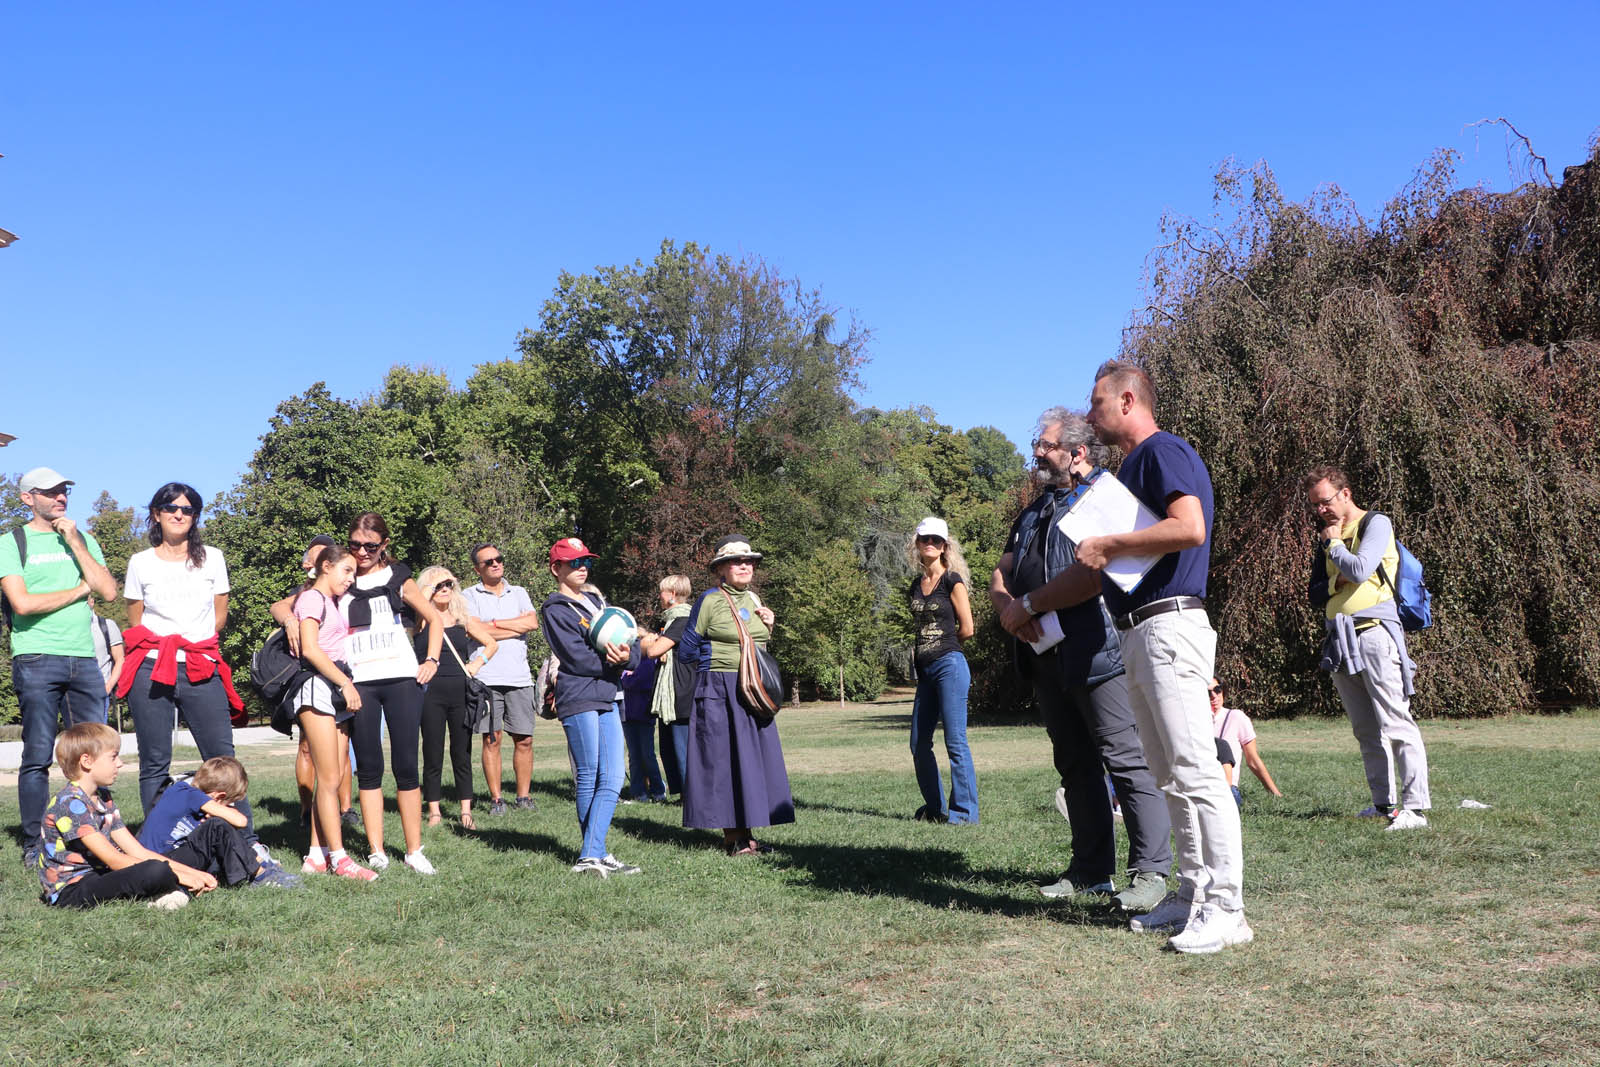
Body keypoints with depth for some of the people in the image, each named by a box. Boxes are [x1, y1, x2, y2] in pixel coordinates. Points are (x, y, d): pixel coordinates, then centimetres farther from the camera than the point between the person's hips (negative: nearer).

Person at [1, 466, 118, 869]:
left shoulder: (83, 540, 17)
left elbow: (108, 591, 3)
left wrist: (74, 543, -1)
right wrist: (78, 590, -1)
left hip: (84, 659, 4)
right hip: (36, 659, -4)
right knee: (38, 757, -3)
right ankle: (33, 847, 5)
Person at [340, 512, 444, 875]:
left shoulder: (397, 579, 10)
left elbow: (434, 619, 16)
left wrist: (431, 659, 5)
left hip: (401, 678, 0)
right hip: (359, 682, 0)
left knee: (406, 766, -1)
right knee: (368, 768, 2)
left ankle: (414, 851, 5)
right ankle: (376, 852, 7)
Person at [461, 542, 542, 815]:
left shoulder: (519, 593, 16)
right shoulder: (469, 595, 6)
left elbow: (533, 622, -1)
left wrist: (494, 623, -4)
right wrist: (517, 626, -4)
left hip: (519, 677, 3)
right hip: (486, 677, -3)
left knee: (524, 739, 2)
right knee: (491, 739, -1)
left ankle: (524, 795, 11)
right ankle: (495, 798, 6)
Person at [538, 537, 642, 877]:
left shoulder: (597, 601, 19)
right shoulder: (555, 609, -2)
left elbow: (633, 646, 11)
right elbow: (577, 658, -15)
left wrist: (627, 656, -11)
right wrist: (613, 661, -6)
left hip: (607, 699, 7)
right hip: (578, 699, -7)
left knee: (612, 781, 1)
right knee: (588, 779, -1)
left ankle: (592, 855, 3)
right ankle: (594, 855, 7)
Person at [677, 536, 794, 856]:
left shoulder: (753, 599, 13)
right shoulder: (709, 601, -7)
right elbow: (685, 651, -5)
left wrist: (768, 627, 6)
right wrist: (719, 653, -7)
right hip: (719, 691, -7)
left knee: (755, 757, 6)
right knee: (724, 759, -4)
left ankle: (744, 833, 14)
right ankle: (733, 836, 1)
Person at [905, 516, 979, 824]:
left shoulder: (952, 580, -3)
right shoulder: (915, 586, 15)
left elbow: (967, 629, -4)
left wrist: (943, 645, 7)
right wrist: (926, 648, 9)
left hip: (950, 665, -7)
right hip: (925, 670, 7)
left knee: (955, 741, -7)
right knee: (918, 743, 8)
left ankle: (964, 811, -1)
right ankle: (935, 807, 21)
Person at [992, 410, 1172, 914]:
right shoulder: (1037, 510, 22)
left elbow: (1094, 573, -20)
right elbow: (1002, 573, 18)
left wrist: (1029, 605, -13)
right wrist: (1006, 606, -6)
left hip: (1097, 651, -9)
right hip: (1046, 655, 9)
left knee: (1127, 759, -6)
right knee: (1075, 764, 12)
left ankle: (1151, 871, 0)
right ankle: (1091, 871, 19)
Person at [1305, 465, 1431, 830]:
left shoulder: (1376, 523, 0)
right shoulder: (1329, 536, 22)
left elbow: (1359, 570, -15)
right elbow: (1316, 594, 20)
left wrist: (1333, 544, 1)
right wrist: (1335, 584, 0)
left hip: (1373, 631, -8)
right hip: (1339, 638, 8)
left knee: (1394, 723, -12)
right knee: (1365, 730, 8)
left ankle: (1415, 807, -14)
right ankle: (1385, 803, 13)